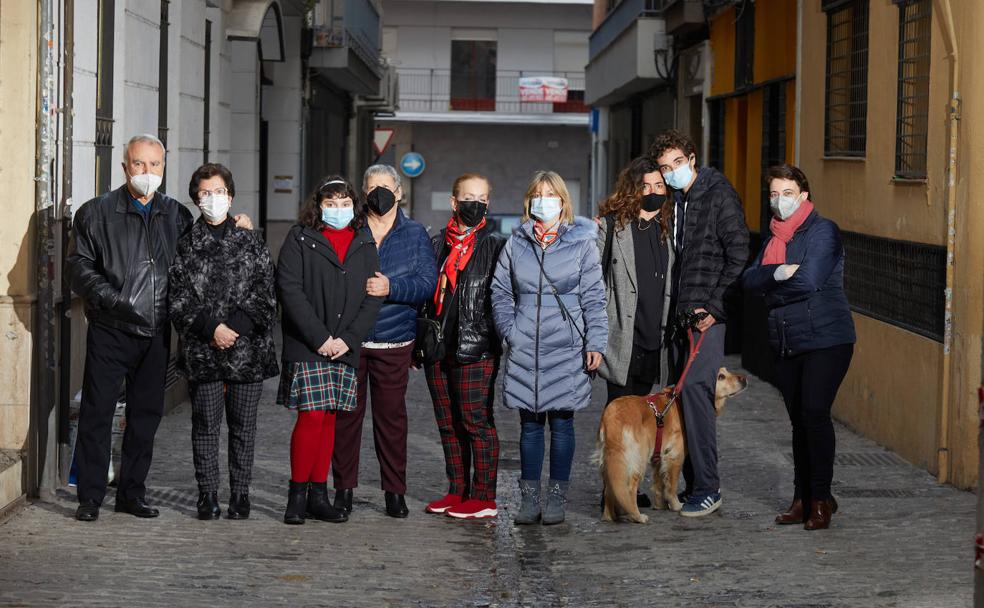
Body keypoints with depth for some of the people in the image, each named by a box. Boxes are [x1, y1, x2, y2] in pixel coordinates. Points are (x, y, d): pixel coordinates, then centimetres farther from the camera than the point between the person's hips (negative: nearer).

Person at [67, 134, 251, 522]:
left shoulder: (176, 215, 12)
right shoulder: (97, 213, 2)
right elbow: (79, 266, -3)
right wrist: (110, 298, -16)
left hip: (156, 332, 4)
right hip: (110, 330, -3)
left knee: (146, 414, 9)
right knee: (97, 412, -2)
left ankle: (132, 493, 19)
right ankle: (90, 497, 5)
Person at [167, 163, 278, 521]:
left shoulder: (251, 243, 8)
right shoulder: (186, 246, 7)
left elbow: (265, 296, 3)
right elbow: (178, 300, 1)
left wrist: (236, 327, -11)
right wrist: (211, 328, -12)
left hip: (247, 349, 1)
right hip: (202, 351, 0)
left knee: (243, 425, 4)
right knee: (205, 424, 2)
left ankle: (240, 495, 10)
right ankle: (208, 496, 8)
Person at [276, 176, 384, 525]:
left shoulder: (364, 245, 11)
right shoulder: (300, 239, 1)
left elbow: (373, 298, 6)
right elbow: (290, 289, -8)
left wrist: (348, 339, -7)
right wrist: (320, 337, -14)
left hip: (345, 349, 4)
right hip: (306, 347, -4)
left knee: (329, 419, 7)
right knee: (311, 416, -9)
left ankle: (318, 495, 12)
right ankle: (297, 494, 0)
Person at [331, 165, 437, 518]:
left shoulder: (415, 235, 9)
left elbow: (428, 283, -1)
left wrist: (391, 287, -16)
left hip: (394, 342, 0)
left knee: (391, 416, 1)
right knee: (347, 413, 2)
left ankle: (395, 492, 9)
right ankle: (344, 489, 11)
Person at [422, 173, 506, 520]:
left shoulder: (495, 245, 0)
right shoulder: (437, 245, 14)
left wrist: (496, 339, -10)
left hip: (476, 349, -5)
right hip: (439, 348, 6)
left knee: (476, 422, -5)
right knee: (448, 423, 10)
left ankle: (484, 498, 0)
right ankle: (457, 492, 19)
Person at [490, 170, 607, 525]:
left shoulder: (581, 243, 1)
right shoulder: (515, 244, 7)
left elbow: (594, 298, 0)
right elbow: (500, 292, 12)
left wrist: (595, 343, -6)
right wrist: (510, 331, 0)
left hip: (566, 350, -2)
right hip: (524, 352, 2)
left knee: (561, 424, 4)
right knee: (530, 425, 7)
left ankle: (557, 498, 11)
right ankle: (529, 497, 13)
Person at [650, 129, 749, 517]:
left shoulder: (719, 195, -6)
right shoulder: (672, 201, 15)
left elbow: (738, 255, -10)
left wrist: (713, 306, -13)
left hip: (708, 313, -7)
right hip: (680, 312, 7)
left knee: (695, 386, -17)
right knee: (682, 391, 8)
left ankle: (707, 489, -13)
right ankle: (693, 485, 15)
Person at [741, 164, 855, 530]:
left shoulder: (823, 231, -7)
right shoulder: (774, 235, 14)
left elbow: (809, 280, -20)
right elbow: (749, 280, 2)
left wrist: (769, 288, -5)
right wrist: (777, 273, -17)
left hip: (825, 339, -7)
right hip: (787, 344, 7)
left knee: (814, 413, -13)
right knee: (799, 419, 10)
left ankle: (821, 499, -4)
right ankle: (803, 500, 15)